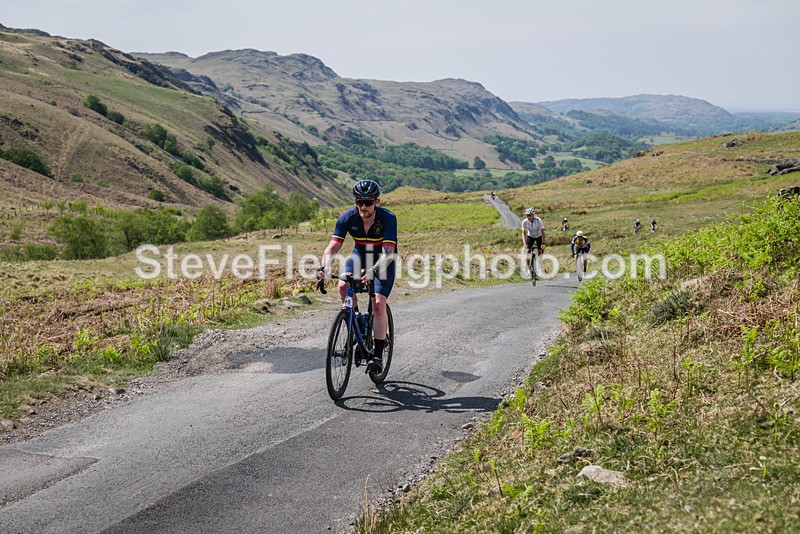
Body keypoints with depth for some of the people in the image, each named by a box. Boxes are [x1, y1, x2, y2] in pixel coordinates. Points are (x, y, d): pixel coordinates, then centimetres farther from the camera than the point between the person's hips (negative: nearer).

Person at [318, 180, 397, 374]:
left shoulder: (388, 218, -30)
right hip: (360, 255, 3)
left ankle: (378, 355, -9)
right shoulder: (348, 217, -22)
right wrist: (325, 267, -46)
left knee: (378, 303, -18)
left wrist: (373, 271, -57)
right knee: (343, 286, -24)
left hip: (383, 260, -3)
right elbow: (332, 247, -26)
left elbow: (388, 253, -38)